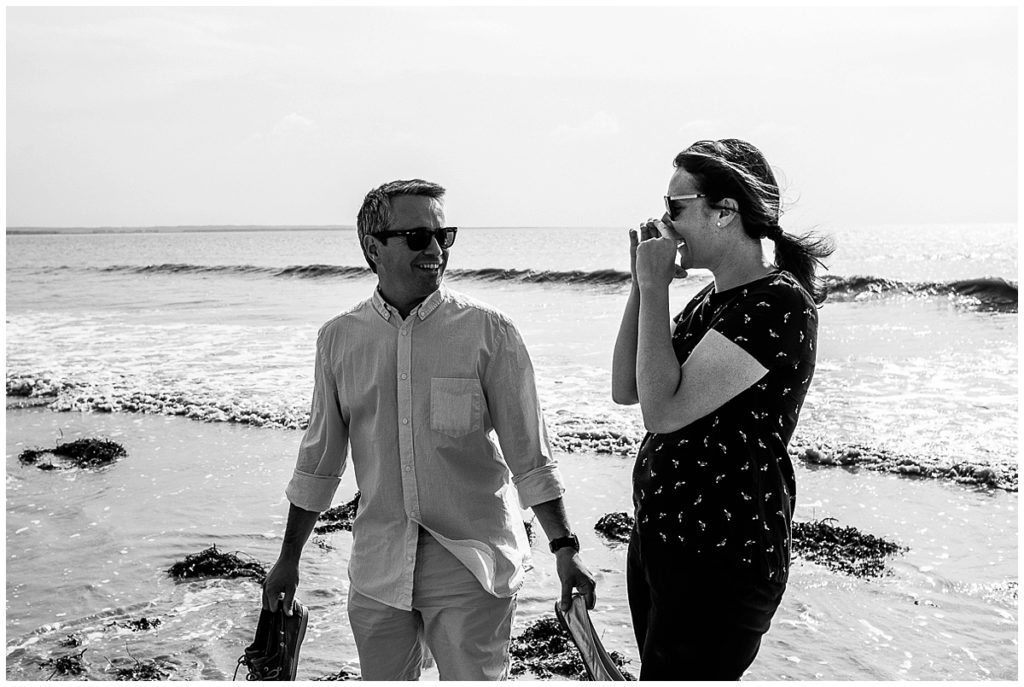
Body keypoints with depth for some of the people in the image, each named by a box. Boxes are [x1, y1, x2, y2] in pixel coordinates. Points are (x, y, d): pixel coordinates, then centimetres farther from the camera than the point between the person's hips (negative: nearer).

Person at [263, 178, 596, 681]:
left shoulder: (489, 332, -6)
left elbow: (529, 455, -3)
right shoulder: (338, 339, 2)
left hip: (470, 564, -3)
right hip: (378, 565, 3)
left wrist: (564, 548, -6)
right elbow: (320, 460, 11)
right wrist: (288, 560, 15)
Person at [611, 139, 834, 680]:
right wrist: (642, 286, 2)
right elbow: (624, 390, 10)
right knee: (654, 671, 20)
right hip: (657, 535, 9)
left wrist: (655, 287, -16)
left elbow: (663, 411, -24)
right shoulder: (711, 301, 11)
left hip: (720, 560, -9)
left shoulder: (779, 302, -18)